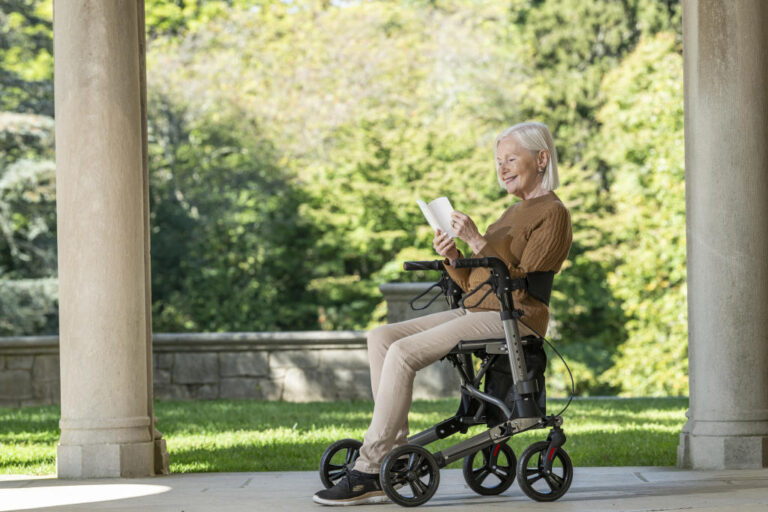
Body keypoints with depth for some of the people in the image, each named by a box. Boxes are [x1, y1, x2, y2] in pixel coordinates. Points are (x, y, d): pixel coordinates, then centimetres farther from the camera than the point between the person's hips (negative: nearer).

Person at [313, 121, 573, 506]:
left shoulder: (552, 215, -7)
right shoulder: (515, 213, 22)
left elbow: (522, 283, -18)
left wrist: (477, 241, -21)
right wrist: (452, 257, 0)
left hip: (514, 319, -10)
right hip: (479, 313, 10)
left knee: (403, 353, -24)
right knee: (381, 338, -5)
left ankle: (369, 473, -21)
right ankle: (395, 449, -10)